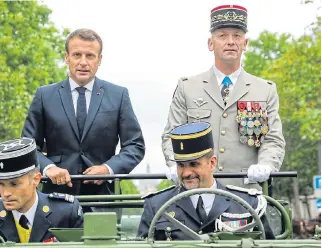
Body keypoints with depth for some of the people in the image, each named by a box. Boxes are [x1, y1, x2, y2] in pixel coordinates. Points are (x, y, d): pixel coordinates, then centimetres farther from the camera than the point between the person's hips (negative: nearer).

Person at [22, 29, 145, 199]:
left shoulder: (118, 95, 5)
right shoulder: (45, 95, 6)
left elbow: (136, 146, 5)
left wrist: (109, 168, -12)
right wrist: (47, 167, -14)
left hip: (102, 193, 0)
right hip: (58, 193, 0)